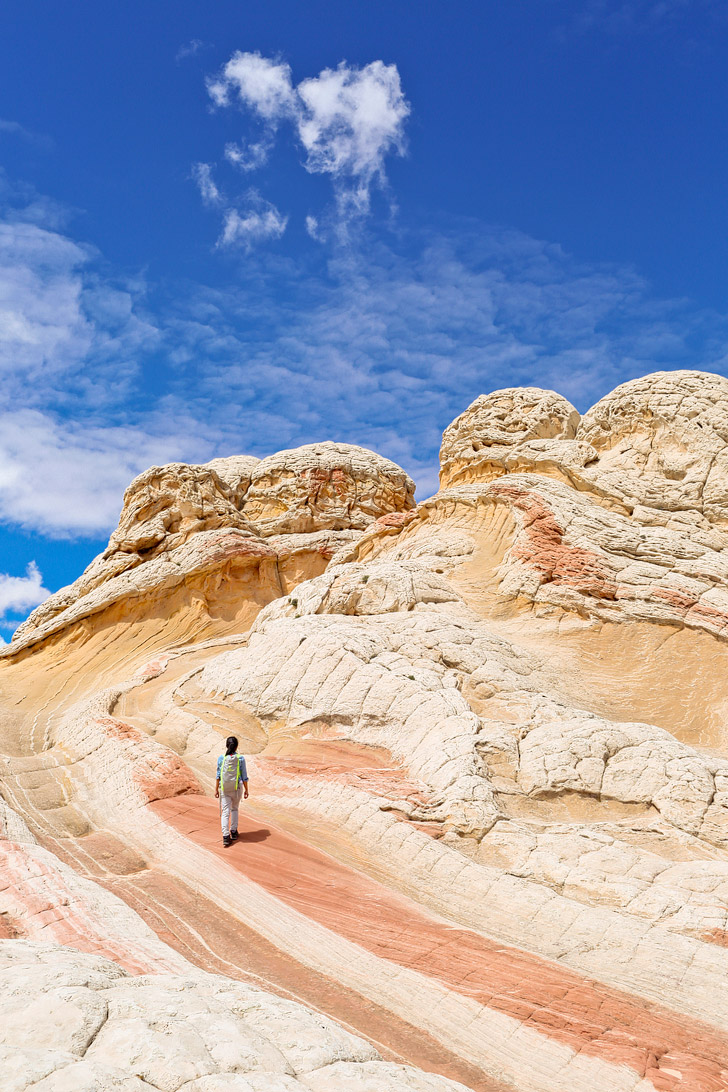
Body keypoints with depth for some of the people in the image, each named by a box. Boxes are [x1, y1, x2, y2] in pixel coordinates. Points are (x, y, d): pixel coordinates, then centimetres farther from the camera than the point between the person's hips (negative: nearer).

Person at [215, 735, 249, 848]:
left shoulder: (221, 758, -4)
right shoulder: (240, 758, -5)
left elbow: (218, 775, -2)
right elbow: (244, 776, -2)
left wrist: (216, 789, 6)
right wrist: (246, 790, 7)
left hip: (224, 789, 0)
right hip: (236, 788, 0)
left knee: (225, 811, 1)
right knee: (234, 809, 22)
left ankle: (226, 836, -9)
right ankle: (233, 831, 27)